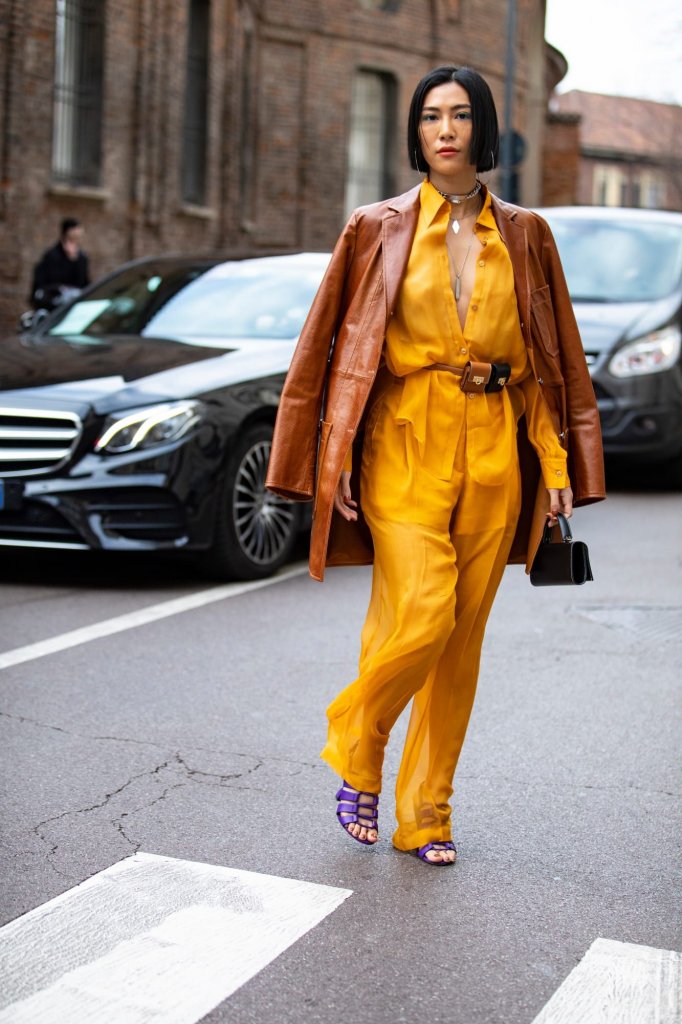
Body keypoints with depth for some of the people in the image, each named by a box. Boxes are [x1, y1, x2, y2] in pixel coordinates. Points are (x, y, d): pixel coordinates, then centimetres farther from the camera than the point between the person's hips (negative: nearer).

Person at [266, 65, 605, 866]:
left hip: (493, 456, 3)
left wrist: (556, 461, 4)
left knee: (462, 640, 5)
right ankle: (356, 753, 12)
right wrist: (335, 463, -4)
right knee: (423, 621, -17)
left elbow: (549, 357, 12)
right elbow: (336, 346, 3)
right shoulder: (378, 230, 5)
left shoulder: (523, 236, 11)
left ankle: (425, 813, 19)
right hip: (405, 447, -3)